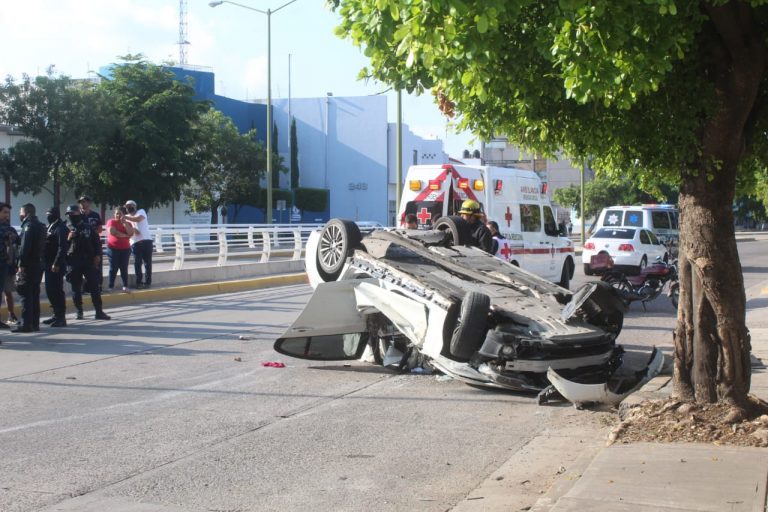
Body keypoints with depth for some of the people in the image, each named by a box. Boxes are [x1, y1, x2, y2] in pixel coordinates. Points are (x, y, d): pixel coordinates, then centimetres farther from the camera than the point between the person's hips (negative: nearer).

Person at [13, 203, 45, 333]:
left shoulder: (29, 225, -12)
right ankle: (34, 323, 16)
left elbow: (25, 246, -20)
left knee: (26, 295, -7)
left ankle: (26, 324, -9)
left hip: (29, 265, -9)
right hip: (38, 264, 9)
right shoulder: (39, 225, 17)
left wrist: (21, 264, -20)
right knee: (34, 294, 12)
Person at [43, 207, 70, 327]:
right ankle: (57, 314, 22)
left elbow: (62, 247, -21)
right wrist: (45, 262, 14)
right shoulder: (50, 227, 17)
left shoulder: (60, 228, -13)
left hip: (56, 265, -10)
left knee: (57, 290, -7)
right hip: (49, 264, 10)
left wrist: (57, 264, -24)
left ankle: (61, 317, -2)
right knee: (50, 290, 13)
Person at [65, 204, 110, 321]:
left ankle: (99, 312, 0)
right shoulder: (66, 228, 4)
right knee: (76, 288, 5)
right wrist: (68, 239, -16)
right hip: (73, 262, 0)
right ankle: (79, 311, 13)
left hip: (89, 261, 1)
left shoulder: (88, 226, 8)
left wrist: (97, 255, 2)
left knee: (94, 286, -2)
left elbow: (97, 241, 11)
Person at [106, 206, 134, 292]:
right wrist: (124, 235, -10)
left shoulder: (127, 223, 10)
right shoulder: (111, 222, -1)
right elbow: (112, 232, -17)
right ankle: (111, 287, 0)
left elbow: (131, 233, -7)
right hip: (113, 249, -3)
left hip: (125, 249, 3)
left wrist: (124, 222, -12)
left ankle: (125, 286, 6)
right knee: (113, 268, -2)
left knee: (124, 268, 1)